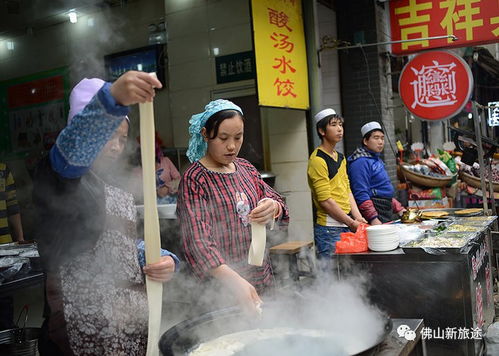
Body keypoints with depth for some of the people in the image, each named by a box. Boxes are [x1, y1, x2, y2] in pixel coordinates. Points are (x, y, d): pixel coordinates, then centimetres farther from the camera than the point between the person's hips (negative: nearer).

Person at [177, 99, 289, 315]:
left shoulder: (245, 168, 9)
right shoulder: (194, 179, -13)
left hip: (260, 279, 7)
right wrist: (234, 280, -38)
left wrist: (274, 207, -15)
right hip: (221, 288, -6)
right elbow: (197, 240, -23)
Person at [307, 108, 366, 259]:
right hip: (329, 229, -9)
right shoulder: (318, 160, -12)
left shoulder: (340, 157, 17)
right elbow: (325, 200, -15)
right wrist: (351, 223, -11)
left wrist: (358, 217, 4)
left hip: (346, 226, 9)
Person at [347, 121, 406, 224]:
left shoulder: (377, 159, 20)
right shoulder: (361, 161, -12)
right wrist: (373, 218, -27)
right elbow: (361, 195, -20)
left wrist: (399, 209, 21)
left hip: (387, 211, 9)